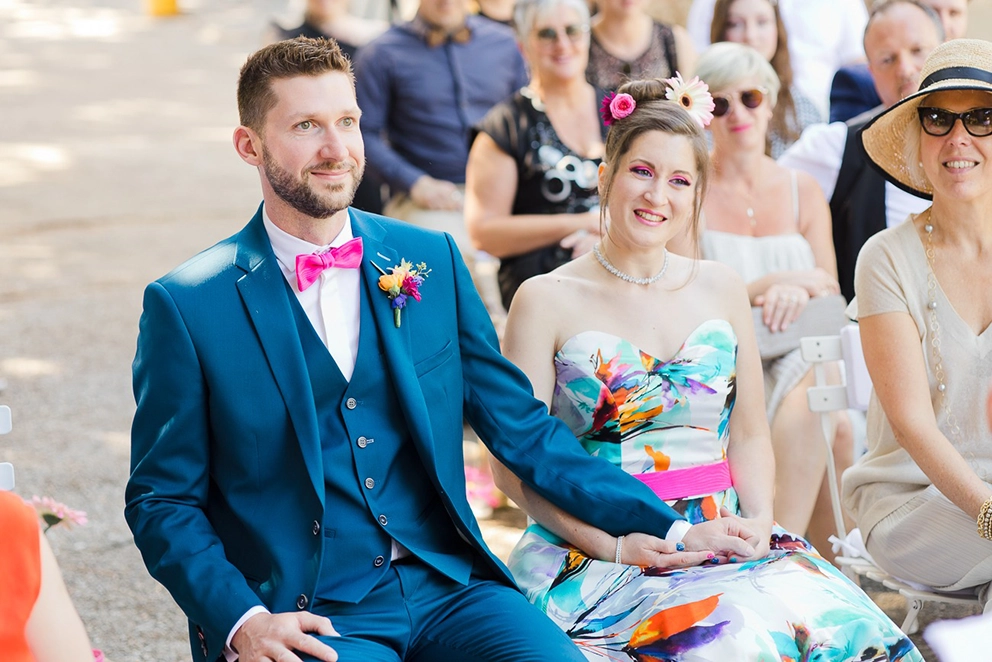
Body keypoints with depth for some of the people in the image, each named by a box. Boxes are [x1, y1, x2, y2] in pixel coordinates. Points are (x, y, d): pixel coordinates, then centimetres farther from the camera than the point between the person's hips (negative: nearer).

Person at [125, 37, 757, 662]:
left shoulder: (433, 260, 9)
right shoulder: (186, 306, -2)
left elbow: (524, 429, 13)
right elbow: (161, 501, 3)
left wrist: (669, 528, 7)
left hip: (446, 589, 3)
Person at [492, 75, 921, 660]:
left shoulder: (722, 289, 14)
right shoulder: (548, 300, 0)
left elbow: (749, 436, 16)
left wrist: (757, 521, -4)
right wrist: (623, 545, -15)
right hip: (594, 557, -4)